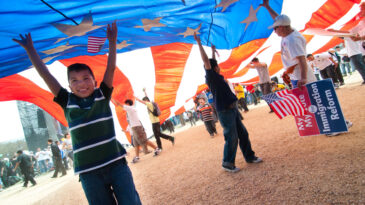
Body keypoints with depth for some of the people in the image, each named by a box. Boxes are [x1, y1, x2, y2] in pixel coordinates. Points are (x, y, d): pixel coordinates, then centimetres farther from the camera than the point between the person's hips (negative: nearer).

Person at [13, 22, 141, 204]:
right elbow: (46, 75, 7)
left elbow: (111, 68, -1)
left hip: (116, 164, 0)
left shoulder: (102, 95, 4)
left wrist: (112, 41, -4)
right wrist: (30, 49, 12)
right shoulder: (67, 103, 4)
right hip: (89, 172, 1)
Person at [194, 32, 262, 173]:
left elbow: (212, 62, 30)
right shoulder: (211, 77, -12)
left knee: (243, 134, 15)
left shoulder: (217, 77, 13)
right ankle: (227, 163, 11)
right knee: (232, 138, -3)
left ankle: (249, 156, 28)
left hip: (232, 110, 10)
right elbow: (206, 61, -21)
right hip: (225, 111, -10)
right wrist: (199, 43, -20)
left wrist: (213, 51, 38)